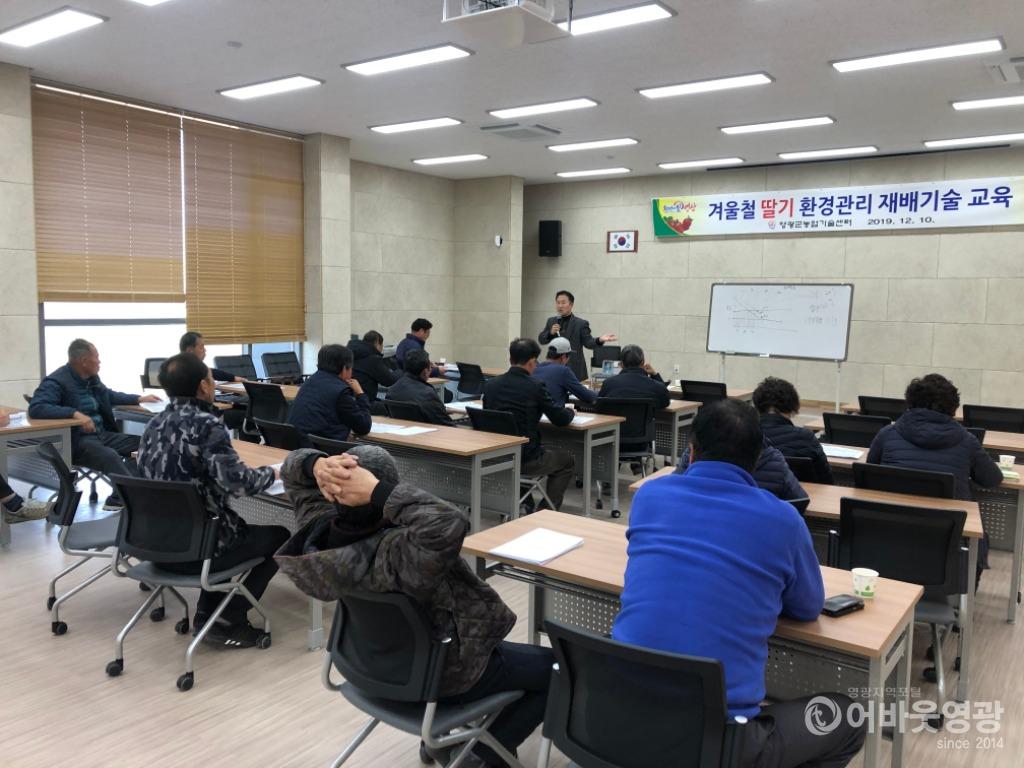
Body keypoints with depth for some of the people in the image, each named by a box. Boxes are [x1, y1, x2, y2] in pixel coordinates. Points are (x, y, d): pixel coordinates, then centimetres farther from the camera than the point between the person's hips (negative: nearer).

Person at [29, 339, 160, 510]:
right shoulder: (56, 381, -13)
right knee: (110, 456, -34)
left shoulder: (91, 378, 12)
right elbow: (35, 408, -27)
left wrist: (139, 399, 22)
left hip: (101, 434, 9)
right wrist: (75, 413, -36)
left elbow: (109, 395, 30)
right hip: (75, 442, -9)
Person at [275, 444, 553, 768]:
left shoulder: (321, 529, -19)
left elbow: (292, 468, -5)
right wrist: (376, 492, -51)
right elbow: (450, 525, -59)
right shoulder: (394, 553, -42)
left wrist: (319, 465, -28)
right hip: (443, 672, -8)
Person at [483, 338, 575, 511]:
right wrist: (570, 411, 18)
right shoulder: (535, 387, -14)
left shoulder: (490, 384, 0)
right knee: (567, 460, 22)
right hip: (525, 459, -5)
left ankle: (524, 505, 34)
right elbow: (561, 420, -5)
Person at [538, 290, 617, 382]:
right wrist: (550, 333, -9)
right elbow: (541, 340, 11)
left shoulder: (581, 323, -1)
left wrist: (600, 339, -25)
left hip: (574, 369, -4)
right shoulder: (551, 321, 12)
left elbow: (588, 342, -5)